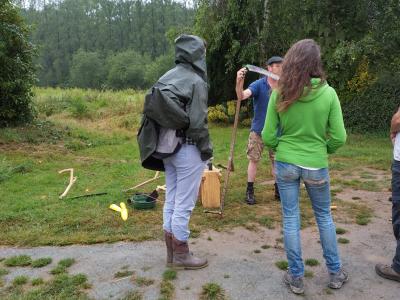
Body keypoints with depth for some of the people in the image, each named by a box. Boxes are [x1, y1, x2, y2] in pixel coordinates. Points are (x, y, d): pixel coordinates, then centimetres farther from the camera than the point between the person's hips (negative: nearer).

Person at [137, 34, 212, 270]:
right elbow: (198, 122, -17)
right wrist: (207, 151, -8)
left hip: (167, 147, 8)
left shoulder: (168, 76, 10)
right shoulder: (196, 81, -12)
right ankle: (181, 255, 16)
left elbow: (155, 105, 5)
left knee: (171, 200, 15)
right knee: (184, 204, 3)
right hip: (187, 149, -8)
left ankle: (172, 252, 27)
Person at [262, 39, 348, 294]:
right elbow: (339, 138, -10)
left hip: (286, 164, 0)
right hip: (316, 166, 0)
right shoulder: (328, 93, -11)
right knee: (324, 216, 20)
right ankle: (335, 272, 33)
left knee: (291, 219, 11)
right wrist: (324, 149, 10)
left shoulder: (279, 94, -9)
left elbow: (268, 137, -6)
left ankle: (296, 277, 23)